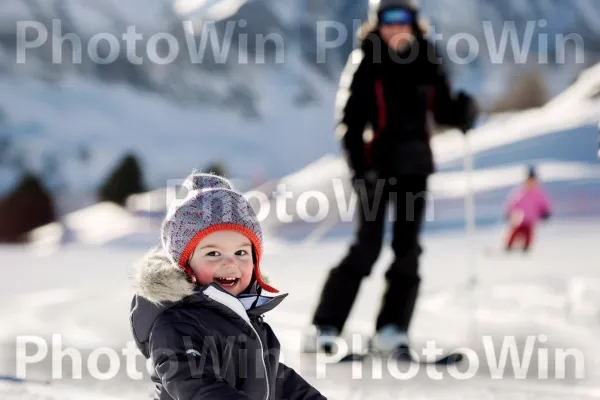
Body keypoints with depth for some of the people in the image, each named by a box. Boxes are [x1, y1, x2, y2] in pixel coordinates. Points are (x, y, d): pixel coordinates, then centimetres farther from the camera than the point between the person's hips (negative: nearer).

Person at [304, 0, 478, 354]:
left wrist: (463, 112, -10)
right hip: (376, 164, -5)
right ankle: (325, 327, -5)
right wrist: (359, 162, -19)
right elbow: (349, 117, -9)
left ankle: (392, 329, 10)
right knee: (368, 246, -10)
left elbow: (443, 110, 12)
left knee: (408, 248, 3)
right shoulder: (365, 62, -5)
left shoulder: (426, 62, 7)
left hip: (415, 166, 5)